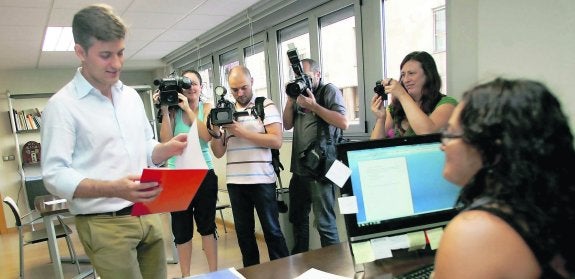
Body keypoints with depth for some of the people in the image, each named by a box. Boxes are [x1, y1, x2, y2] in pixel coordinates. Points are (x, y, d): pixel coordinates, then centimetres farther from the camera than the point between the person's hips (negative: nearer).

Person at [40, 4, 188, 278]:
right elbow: (55, 175, -15)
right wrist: (113, 189, -29)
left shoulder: (131, 96, 10)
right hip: (104, 224, -6)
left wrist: (169, 148, -6)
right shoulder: (62, 105, -9)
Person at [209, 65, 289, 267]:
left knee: (272, 230, 4)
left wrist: (241, 131, -16)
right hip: (235, 182, 5)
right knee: (243, 232, 14)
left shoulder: (266, 106, -2)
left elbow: (276, 141, -15)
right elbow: (218, 153, 9)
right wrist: (215, 133, -11)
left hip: (262, 180, -4)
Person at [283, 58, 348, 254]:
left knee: (325, 223, -5)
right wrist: (290, 100, 0)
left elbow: (343, 123, -15)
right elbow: (287, 125, 14)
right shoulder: (300, 93, 17)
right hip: (299, 169, 7)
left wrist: (314, 106, -16)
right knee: (298, 218, 18)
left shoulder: (329, 91, -1)